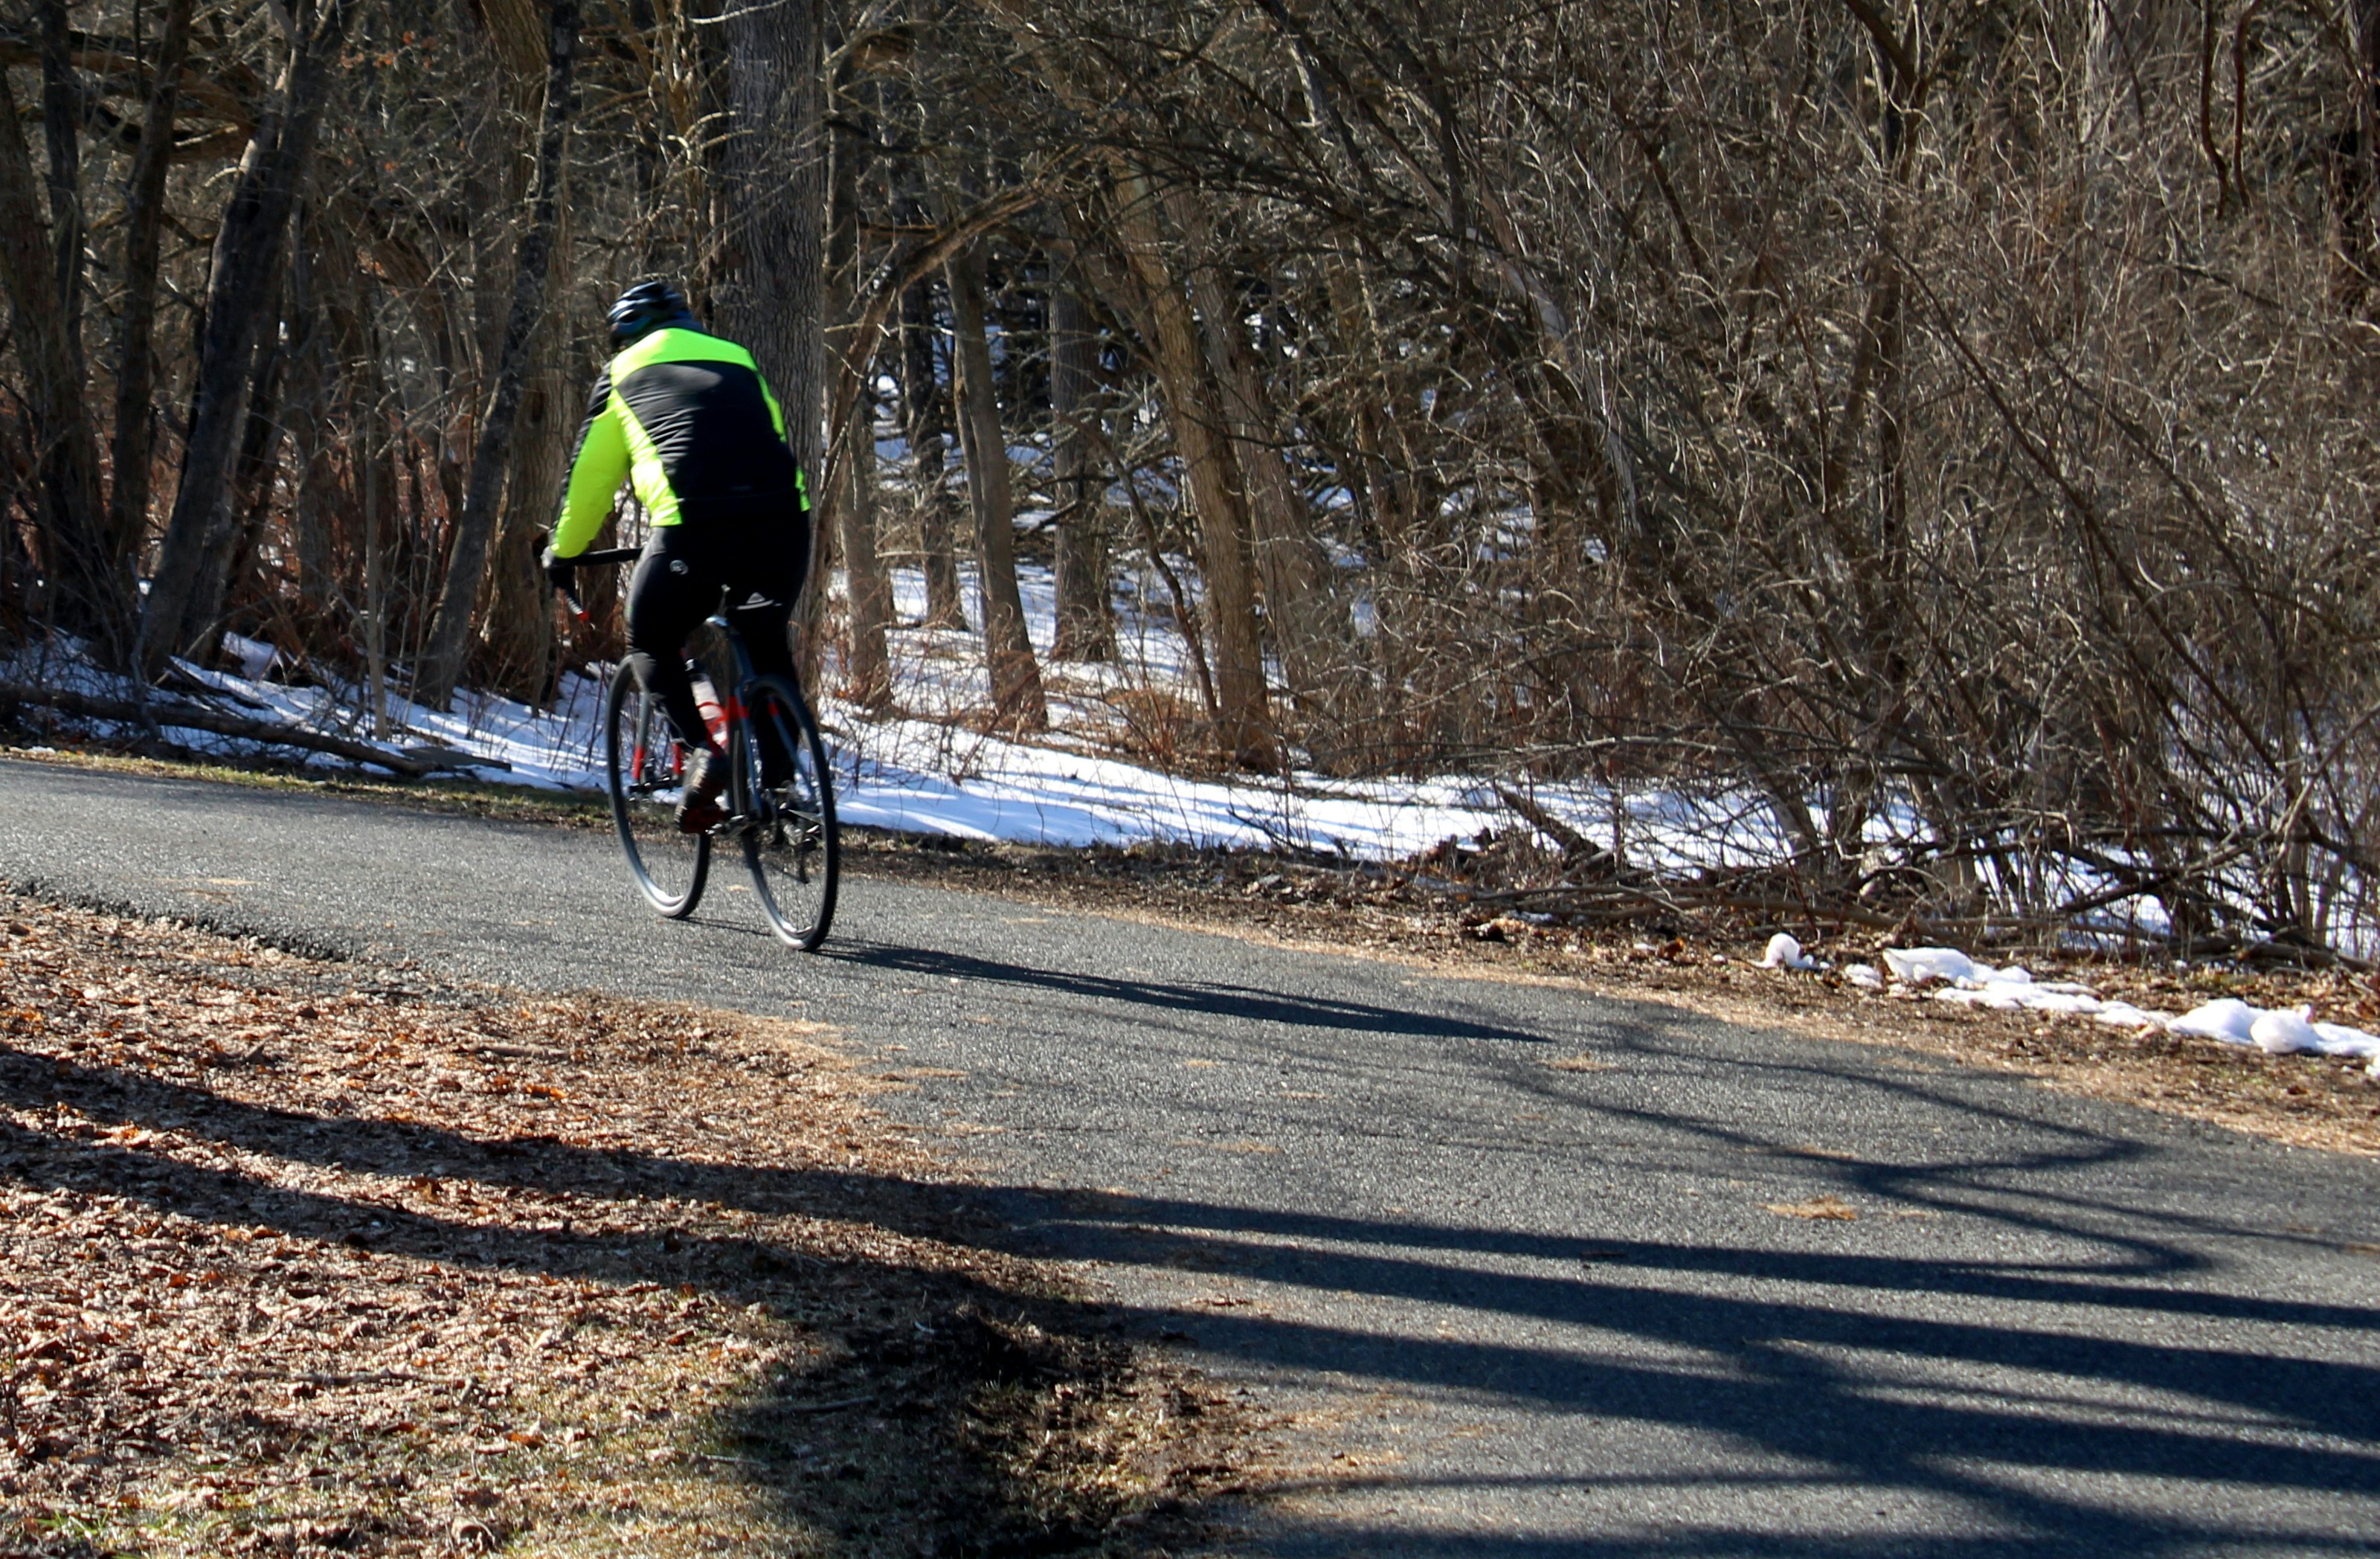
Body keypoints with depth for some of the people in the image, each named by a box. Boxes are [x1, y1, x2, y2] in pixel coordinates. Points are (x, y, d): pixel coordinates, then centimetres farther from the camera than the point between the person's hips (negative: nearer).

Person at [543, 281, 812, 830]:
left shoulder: (624, 374, 21)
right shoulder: (739, 362, 29)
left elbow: (590, 477, 24)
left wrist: (562, 553, 37)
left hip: (694, 526, -3)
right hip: (783, 518, 4)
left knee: (650, 642, 17)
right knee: (766, 643, 25)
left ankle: (700, 750, -6)